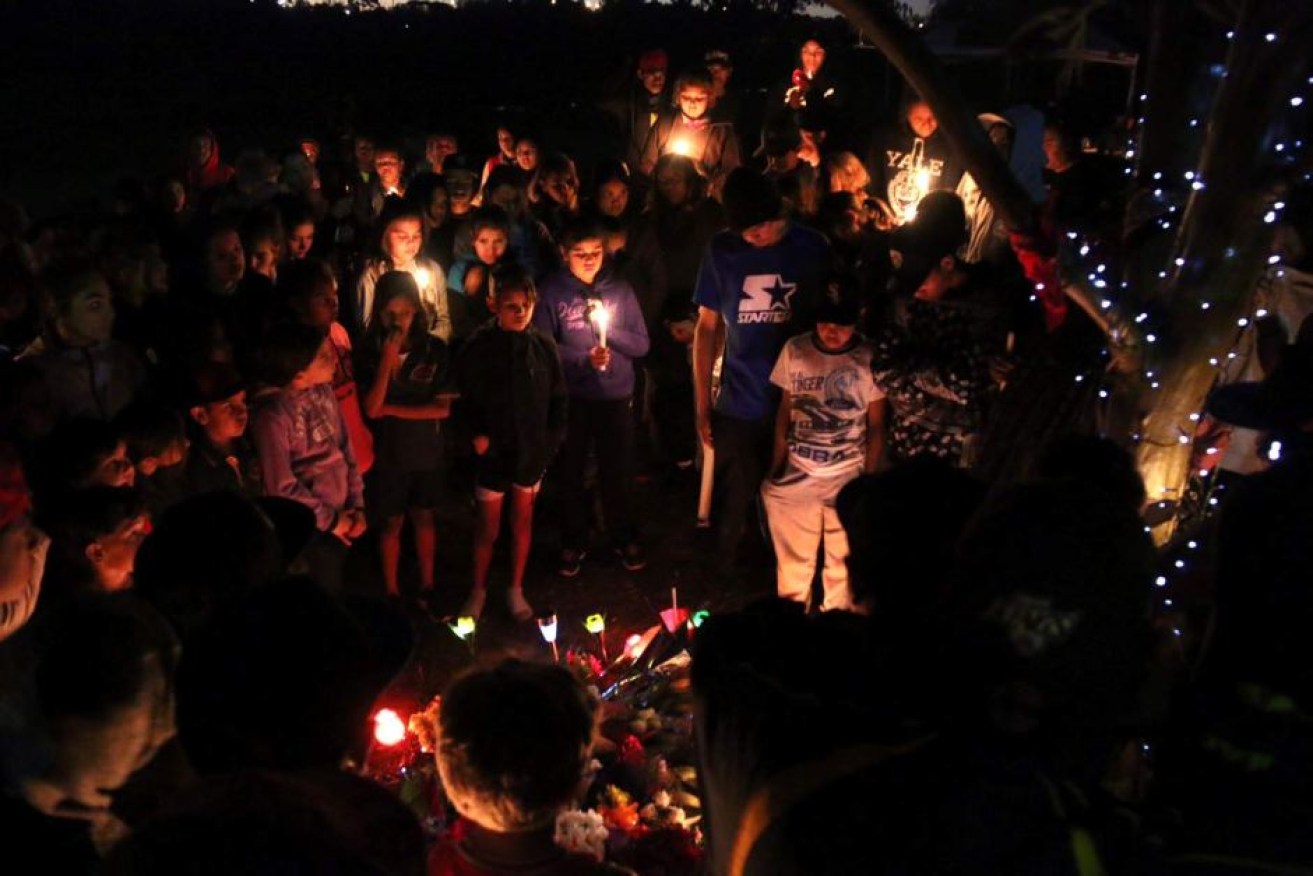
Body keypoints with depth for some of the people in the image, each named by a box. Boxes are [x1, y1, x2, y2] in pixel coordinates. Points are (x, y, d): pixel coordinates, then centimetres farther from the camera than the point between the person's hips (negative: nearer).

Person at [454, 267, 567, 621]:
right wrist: (476, 433, -12)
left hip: (531, 450, 2)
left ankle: (516, 589, 33)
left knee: (523, 521, 16)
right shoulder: (479, 346, -12)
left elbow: (558, 397, 3)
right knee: (488, 527, 8)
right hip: (493, 450, -2)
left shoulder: (543, 346, -5)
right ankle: (478, 590, 30)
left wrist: (552, 438, -4)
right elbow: (464, 397, -4)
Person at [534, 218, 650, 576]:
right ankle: (573, 543, 27)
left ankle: (624, 538, 29)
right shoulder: (551, 292, -4)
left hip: (617, 396, 1)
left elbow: (641, 345, 0)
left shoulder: (620, 290, 2)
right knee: (571, 472, 10)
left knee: (618, 472, 9)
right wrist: (584, 359, -21)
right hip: (570, 398, -1)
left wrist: (608, 329, -15)